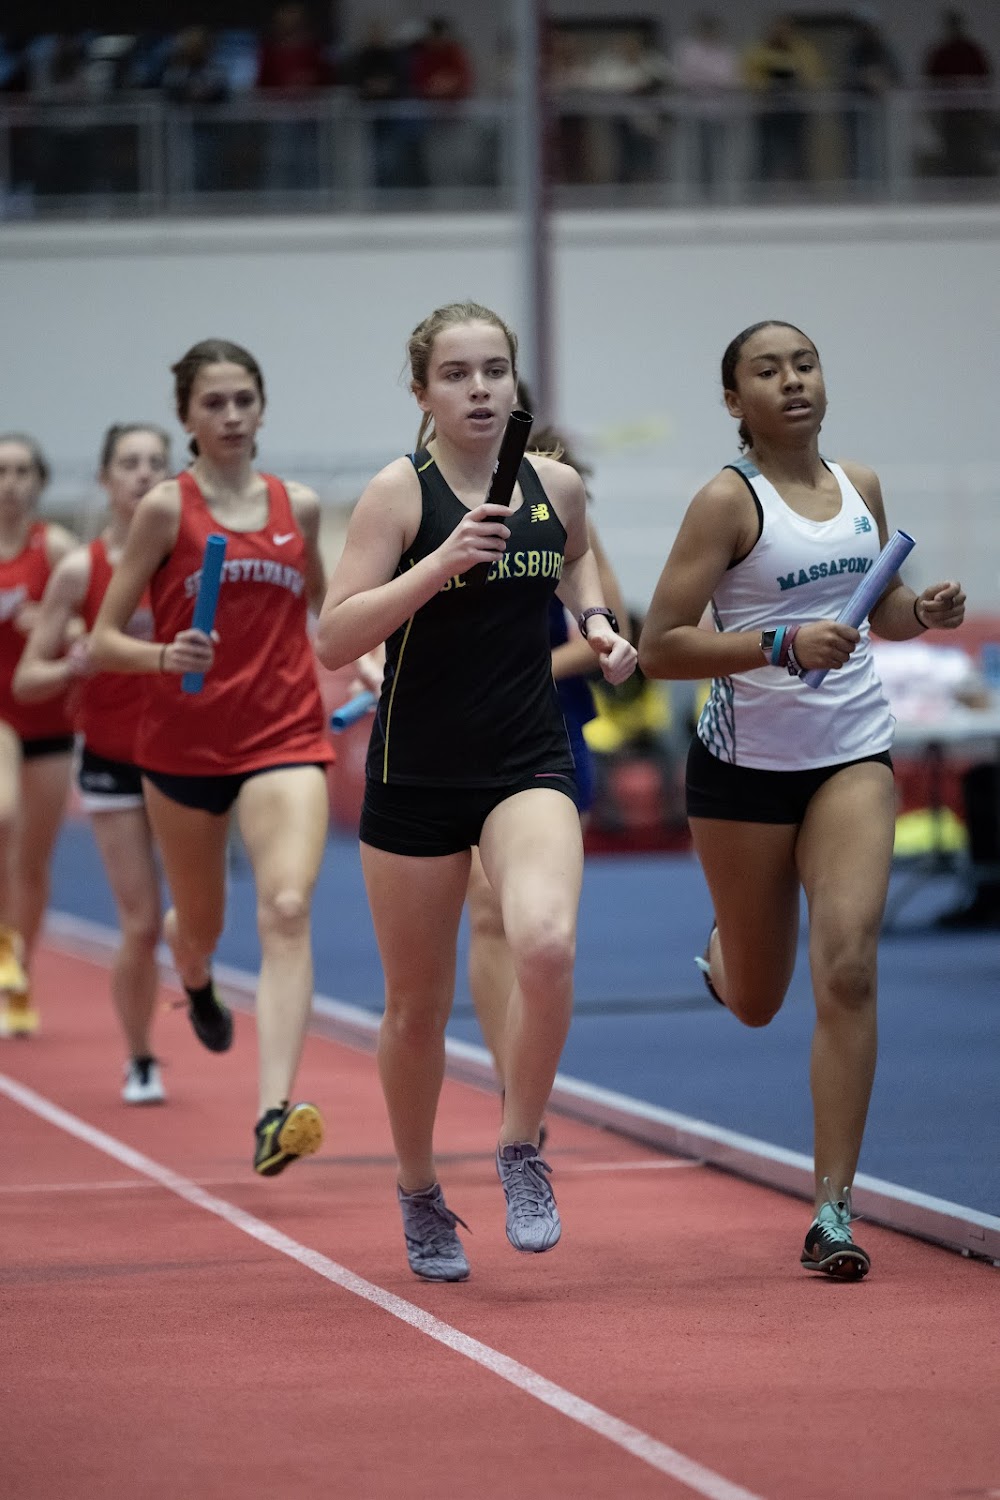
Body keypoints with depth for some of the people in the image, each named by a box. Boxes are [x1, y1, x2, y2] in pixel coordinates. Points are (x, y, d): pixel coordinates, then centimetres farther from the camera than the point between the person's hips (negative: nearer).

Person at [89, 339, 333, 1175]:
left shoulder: (300, 507, 6)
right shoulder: (167, 509, -4)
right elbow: (104, 641, -6)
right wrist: (165, 655, -24)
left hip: (285, 739, 1)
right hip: (183, 745, -1)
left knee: (287, 910, -22)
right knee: (200, 925, 18)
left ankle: (275, 1114, -32)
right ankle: (197, 983, 59)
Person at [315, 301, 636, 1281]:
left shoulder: (555, 487, 3)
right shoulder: (400, 492, -8)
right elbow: (333, 639, -16)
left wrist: (596, 620, 9)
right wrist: (442, 563, -25)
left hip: (528, 766, 2)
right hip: (416, 777, -2)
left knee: (546, 943, -26)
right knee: (417, 1006, 8)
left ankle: (521, 1152, -6)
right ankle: (419, 1192, 32)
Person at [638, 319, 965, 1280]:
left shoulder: (861, 488, 5)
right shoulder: (729, 500, -11)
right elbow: (659, 649, -16)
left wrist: (923, 612, -1)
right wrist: (783, 644, -27)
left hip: (853, 752, 3)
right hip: (744, 764, -3)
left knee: (847, 967, -15)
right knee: (757, 1003, 11)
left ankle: (833, 1209, -11)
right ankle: (723, 951, 51)